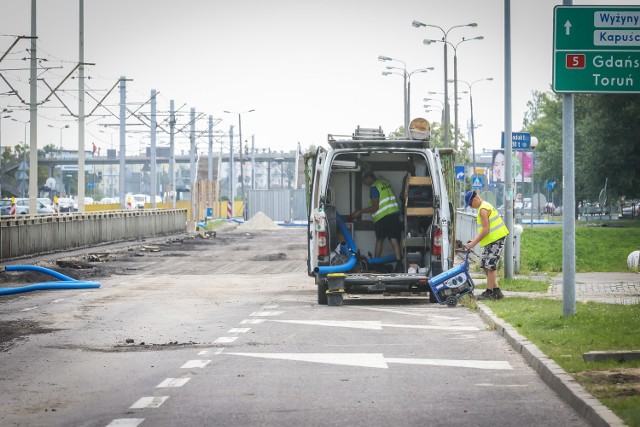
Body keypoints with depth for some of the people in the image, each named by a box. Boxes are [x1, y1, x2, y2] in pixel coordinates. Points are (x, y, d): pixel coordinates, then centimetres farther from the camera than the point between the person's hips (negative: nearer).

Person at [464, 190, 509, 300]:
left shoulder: (483, 209, -16)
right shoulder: (485, 206, 17)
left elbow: (486, 230, -20)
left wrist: (474, 243, -16)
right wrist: (475, 240, 14)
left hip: (495, 240, -11)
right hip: (491, 241, 11)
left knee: (490, 266, -7)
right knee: (485, 266, 12)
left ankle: (489, 293, -3)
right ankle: (496, 291, 15)